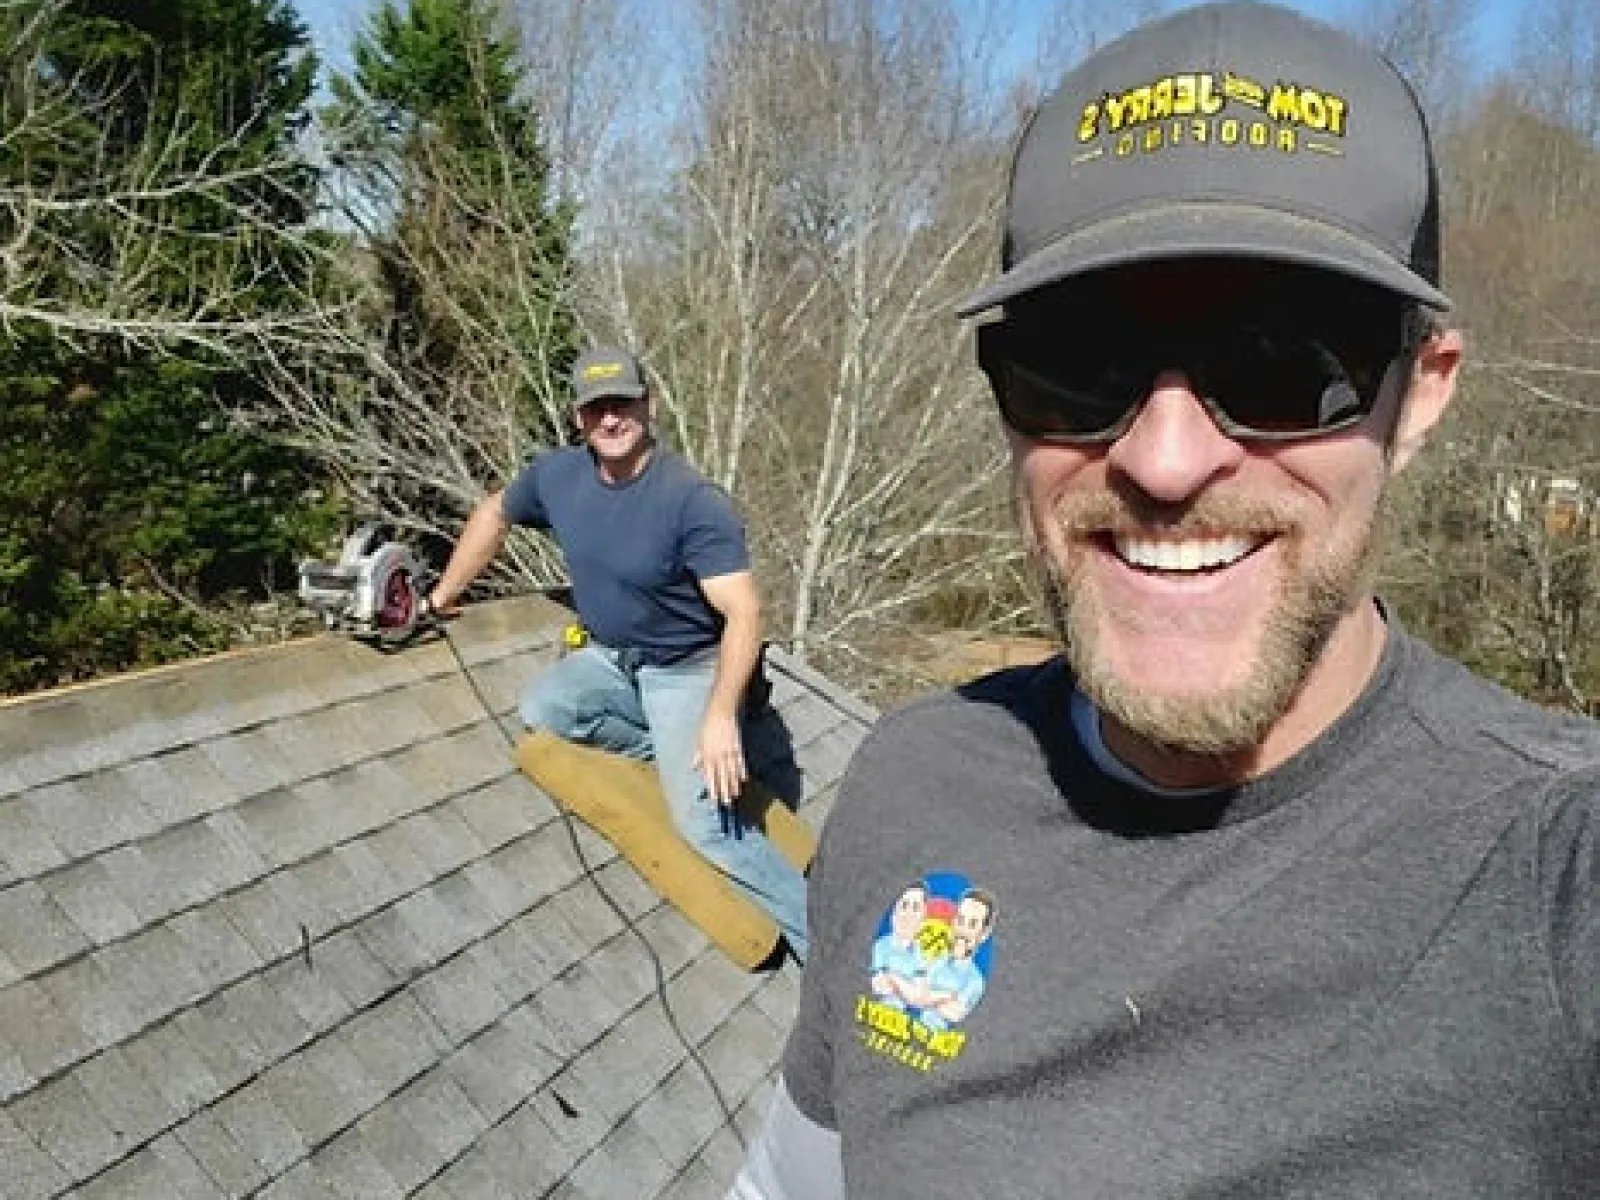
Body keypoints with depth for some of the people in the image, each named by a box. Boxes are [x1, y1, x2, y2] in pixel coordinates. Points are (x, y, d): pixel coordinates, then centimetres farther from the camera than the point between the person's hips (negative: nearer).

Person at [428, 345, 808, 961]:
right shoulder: (557, 475, -7)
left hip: (687, 669, -7)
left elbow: (743, 613, -29)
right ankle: (679, 748, -5)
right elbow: (494, 514, 14)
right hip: (610, 658, 7)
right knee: (541, 709, -22)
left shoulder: (694, 501, -26)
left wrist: (720, 716, -39)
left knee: (702, 821, -24)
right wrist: (446, 592, 20)